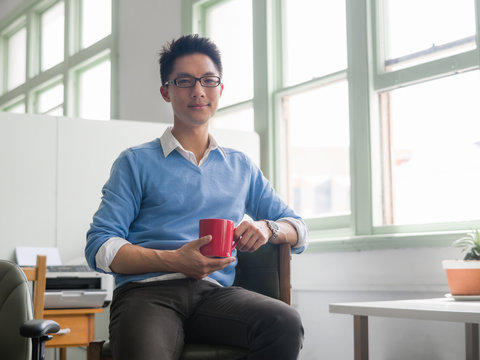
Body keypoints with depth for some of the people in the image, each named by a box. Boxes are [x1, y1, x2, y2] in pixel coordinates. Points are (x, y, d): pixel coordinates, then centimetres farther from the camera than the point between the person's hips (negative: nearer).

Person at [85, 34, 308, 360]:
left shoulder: (241, 167, 24)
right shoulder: (137, 162, 12)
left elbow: (299, 229, 25)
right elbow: (100, 248, 3)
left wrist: (268, 227, 0)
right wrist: (175, 261, -13)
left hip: (215, 293, 4)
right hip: (147, 292, -4)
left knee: (285, 322, -30)